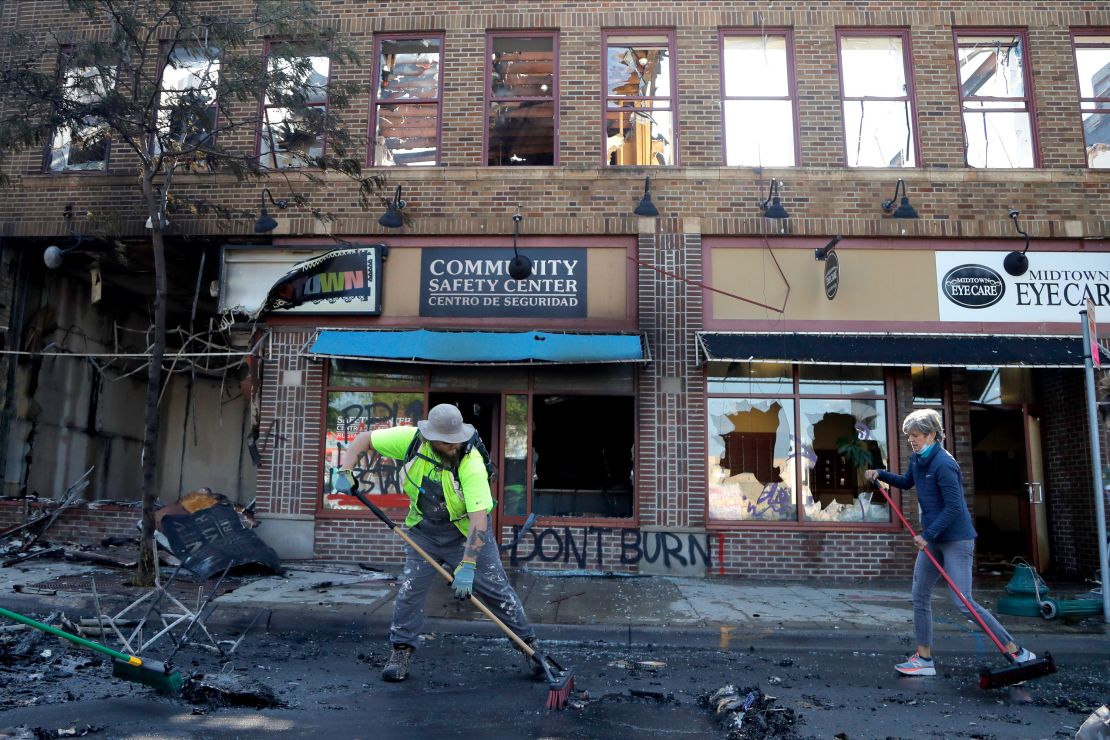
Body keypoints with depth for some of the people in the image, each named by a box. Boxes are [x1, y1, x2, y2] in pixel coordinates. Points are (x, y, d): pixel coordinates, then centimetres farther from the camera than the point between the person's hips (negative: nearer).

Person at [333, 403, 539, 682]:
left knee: (497, 589, 0)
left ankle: (529, 644, 15)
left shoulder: (471, 463, -32)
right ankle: (401, 654, 16)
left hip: (468, 531, -3)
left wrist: (467, 566, -39)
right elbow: (364, 439, -7)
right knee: (410, 589, -1)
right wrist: (345, 470, -20)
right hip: (424, 531, 3)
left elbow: (479, 518, -35)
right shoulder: (410, 439, -21)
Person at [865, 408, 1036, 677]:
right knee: (920, 597, 9)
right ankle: (924, 658, 18)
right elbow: (907, 482, 27)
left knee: (963, 602, -10)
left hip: (956, 539, -9)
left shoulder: (943, 464, -21)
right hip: (932, 539, 9)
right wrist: (881, 474, 13)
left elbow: (953, 507, -23)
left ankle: (1017, 653, 3)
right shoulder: (917, 459, 7)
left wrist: (928, 534, -22)